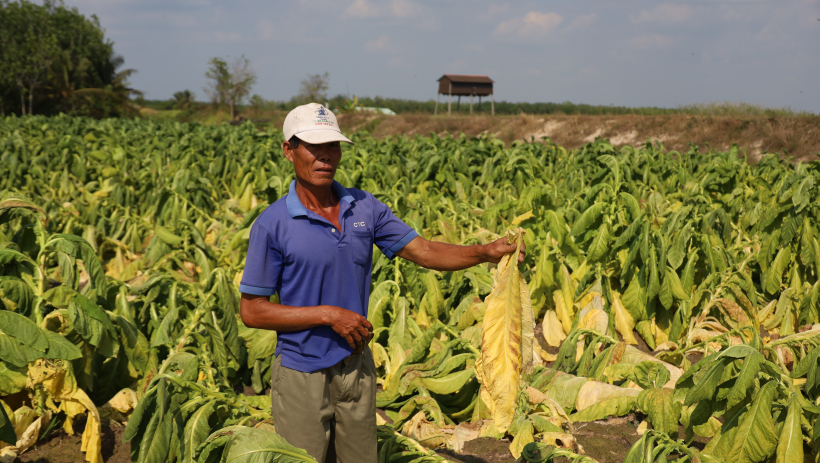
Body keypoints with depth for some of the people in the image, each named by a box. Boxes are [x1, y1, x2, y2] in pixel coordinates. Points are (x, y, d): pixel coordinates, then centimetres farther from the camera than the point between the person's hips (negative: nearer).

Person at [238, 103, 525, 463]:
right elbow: (252, 312, -11)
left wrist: (485, 252, -16)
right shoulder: (273, 225, -11)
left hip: (357, 366, 4)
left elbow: (424, 252, 0)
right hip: (302, 375, -4)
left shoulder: (365, 208, 2)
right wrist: (329, 314, -18)